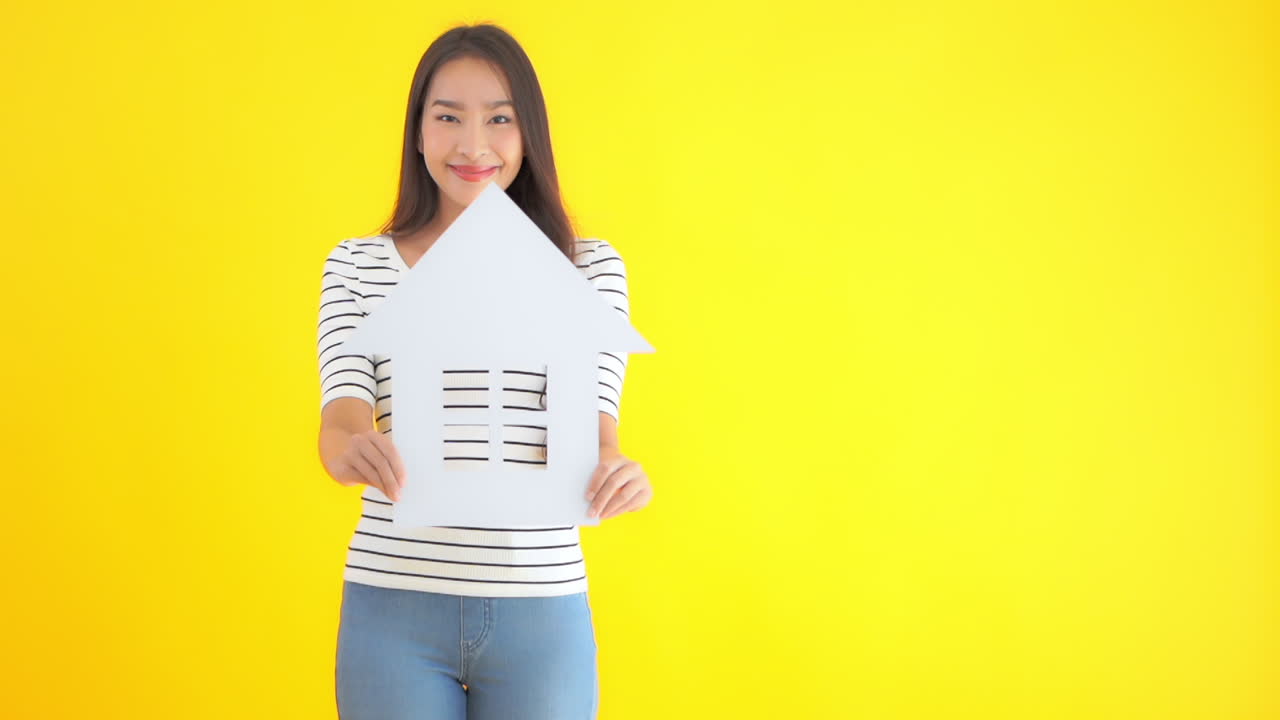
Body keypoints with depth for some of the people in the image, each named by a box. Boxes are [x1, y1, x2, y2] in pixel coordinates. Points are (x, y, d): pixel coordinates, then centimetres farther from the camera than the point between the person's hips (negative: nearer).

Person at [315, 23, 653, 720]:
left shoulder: (589, 268, 4)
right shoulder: (356, 265, 5)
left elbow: (590, 421, -6)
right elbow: (344, 409, -6)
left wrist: (611, 468, -30)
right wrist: (351, 448, -31)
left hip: (541, 609, 0)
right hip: (392, 604, 0)